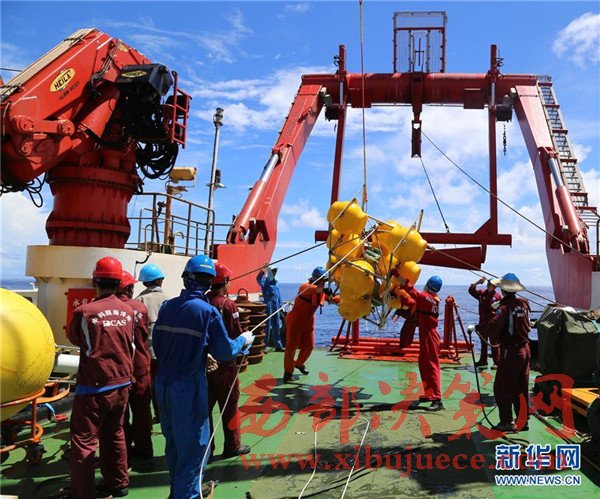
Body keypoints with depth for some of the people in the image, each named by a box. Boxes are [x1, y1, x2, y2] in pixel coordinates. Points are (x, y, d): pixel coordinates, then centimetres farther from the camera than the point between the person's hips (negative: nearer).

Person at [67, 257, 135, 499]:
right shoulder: (128, 311, -4)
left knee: (83, 442, 5)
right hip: (122, 385, 5)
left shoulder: (84, 311, -17)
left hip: (94, 388, -5)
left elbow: (73, 338, 3)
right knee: (114, 435, 21)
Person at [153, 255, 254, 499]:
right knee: (193, 443, 10)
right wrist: (243, 340, 8)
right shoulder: (208, 311, -16)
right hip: (189, 386, -6)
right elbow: (225, 351, -11)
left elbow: (157, 344, 8)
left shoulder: (167, 306, 0)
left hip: (163, 384, 7)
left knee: (173, 439, 22)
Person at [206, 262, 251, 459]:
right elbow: (237, 335, -15)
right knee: (229, 405, 9)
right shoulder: (228, 304, -16)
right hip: (224, 363, -5)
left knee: (205, 405, 14)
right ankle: (232, 446, 20)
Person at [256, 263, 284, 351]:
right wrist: (263, 270, -41)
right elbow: (259, 280, -30)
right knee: (267, 326, -5)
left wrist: (280, 306, 16)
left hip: (276, 307, 7)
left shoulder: (276, 283, 16)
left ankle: (278, 345, 19)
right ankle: (264, 346, 1)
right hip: (268, 306, -7)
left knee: (277, 327, 12)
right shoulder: (265, 281, -5)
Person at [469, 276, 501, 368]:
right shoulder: (481, 293, 6)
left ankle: (496, 362, 5)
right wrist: (478, 282, -11)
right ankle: (483, 361, 25)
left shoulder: (498, 296, -3)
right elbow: (471, 290, -1)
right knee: (483, 342, 14)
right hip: (483, 322, 4)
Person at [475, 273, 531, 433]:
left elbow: (493, 326, -31)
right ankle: (523, 420, 21)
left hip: (510, 352, -7)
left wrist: (477, 328, -18)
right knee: (521, 388, 15)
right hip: (524, 350, 7)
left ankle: (507, 421, 3)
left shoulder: (505, 307, -17)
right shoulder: (524, 303, 5)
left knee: (501, 388, 1)